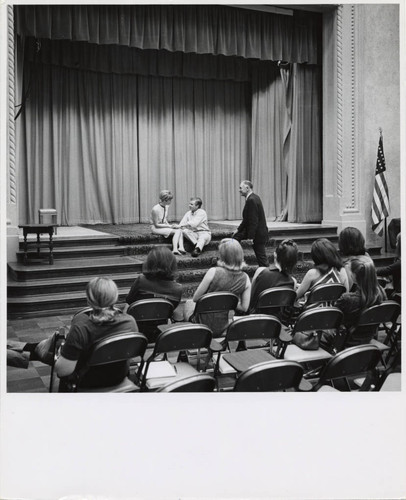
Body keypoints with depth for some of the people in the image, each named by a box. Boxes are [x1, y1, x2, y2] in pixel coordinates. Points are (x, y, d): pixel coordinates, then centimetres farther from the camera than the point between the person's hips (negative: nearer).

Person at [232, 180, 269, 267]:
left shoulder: (251, 200, -22)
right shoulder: (254, 197, 10)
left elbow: (253, 221, -25)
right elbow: (247, 219, 16)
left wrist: (250, 237, -23)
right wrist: (239, 229, 17)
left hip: (258, 234, -10)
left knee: (261, 257, 0)